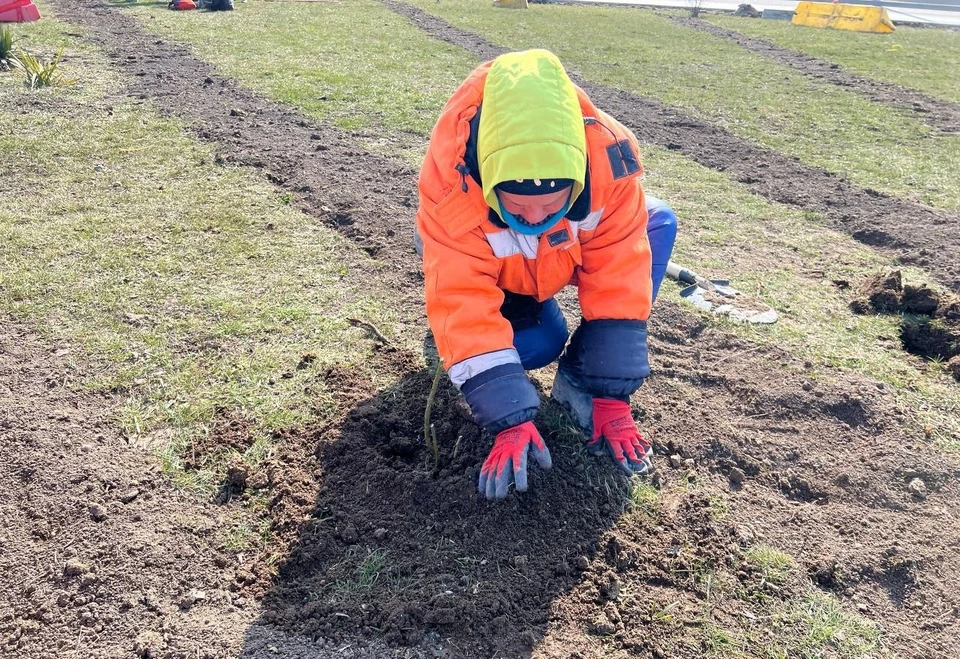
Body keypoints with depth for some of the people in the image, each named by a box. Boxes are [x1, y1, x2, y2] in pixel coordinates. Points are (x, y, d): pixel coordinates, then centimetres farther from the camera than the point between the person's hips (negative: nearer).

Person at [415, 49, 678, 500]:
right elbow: (465, 308, -41)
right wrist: (512, 421, -46)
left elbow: (617, 279, -29)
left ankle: (578, 383, -17)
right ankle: (448, 346, 7)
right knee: (539, 342, -27)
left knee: (658, 223, -22)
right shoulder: (451, 182, -41)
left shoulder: (608, 157, -36)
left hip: (566, 255, 3)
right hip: (487, 269, -2)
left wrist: (610, 397, -29)